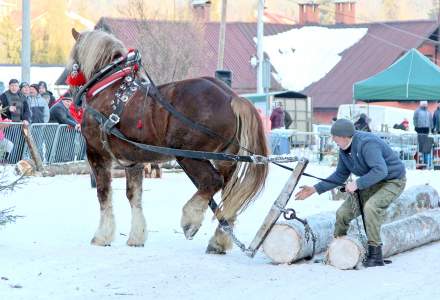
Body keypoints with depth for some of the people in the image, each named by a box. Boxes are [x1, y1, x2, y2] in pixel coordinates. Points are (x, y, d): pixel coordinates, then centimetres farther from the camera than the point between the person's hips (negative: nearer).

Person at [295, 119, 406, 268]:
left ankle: (375, 254, -25)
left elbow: (380, 170, -38)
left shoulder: (366, 144, -30)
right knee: (343, 213, 2)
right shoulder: (344, 150, -1)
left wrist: (357, 184, -40)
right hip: (371, 182, 9)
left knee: (371, 206, -34)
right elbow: (340, 175, 10)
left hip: (393, 181, -9)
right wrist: (315, 189, 5)